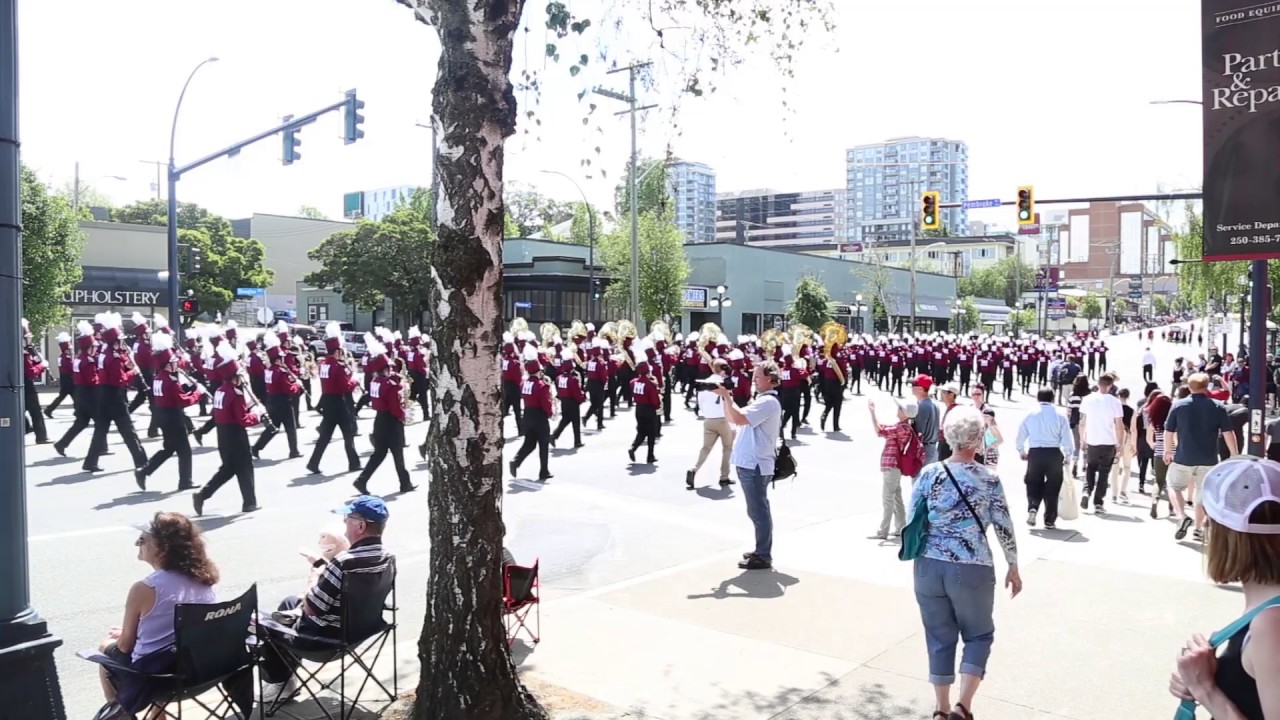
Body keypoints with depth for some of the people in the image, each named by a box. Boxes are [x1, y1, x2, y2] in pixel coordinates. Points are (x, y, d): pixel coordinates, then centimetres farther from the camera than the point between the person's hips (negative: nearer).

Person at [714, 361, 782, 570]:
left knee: (758, 512, -4)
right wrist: (725, 397, 6)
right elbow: (732, 418, 19)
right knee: (758, 511, 16)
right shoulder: (762, 400, 18)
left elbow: (739, 418, -28)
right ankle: (761, 551, 26)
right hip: (751, 464, 11)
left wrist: (726, 396, -19)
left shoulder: (768, 402, -16)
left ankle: (763, 557, 3)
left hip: (755, 465, -11)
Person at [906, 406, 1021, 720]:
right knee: (979, 635, 17)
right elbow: (1003, 527, -2)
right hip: (972, 569, -2)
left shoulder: (928, 474, -2)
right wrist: (1013, 567, 10)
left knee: (939, 637, 15)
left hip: (930, 566, 2)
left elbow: (912, 522, 2)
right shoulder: (988, 479, -7)